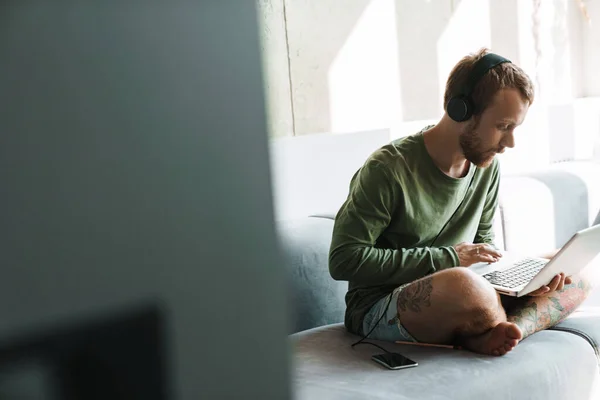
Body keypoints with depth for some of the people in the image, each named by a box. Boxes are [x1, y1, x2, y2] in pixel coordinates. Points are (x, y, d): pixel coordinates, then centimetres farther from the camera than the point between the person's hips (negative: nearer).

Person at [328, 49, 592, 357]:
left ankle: (490, 337, -25)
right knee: (463, 284, -40)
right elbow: (343, 260, -20)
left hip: (459, 298, 8)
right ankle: (506, 334, -10)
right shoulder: (388, 169, -17)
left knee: (573, 276, -3)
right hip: (379, 307, -8)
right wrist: (446, 258, -20)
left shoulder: (487, 166, 5)